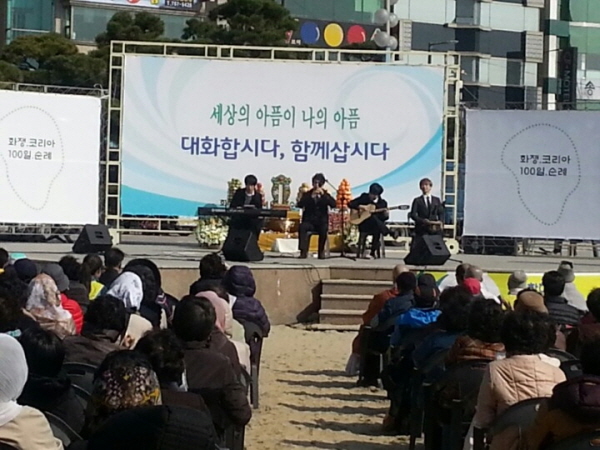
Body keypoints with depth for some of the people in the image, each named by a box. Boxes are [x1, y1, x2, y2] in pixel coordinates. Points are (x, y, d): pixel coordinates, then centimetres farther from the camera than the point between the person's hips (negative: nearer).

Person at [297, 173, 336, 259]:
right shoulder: (307, 194, 11)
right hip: (309, 221, 0)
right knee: (302, 227, -33)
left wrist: (324, 195, -15)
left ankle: (321, 251, -21)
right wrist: (311, 197, -15)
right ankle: (304, 251, -32)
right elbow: (299, 205, -6)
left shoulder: (325, 194, 12)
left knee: (324, 229, -35)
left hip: (322, 221, 0)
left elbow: (334, 204, -5)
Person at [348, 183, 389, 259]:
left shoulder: (382, 203, 9)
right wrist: (361, 206, -13)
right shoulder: (364, 198, 5)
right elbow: (350, 204, 0)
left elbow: (383, 218, 8)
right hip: (364, 223, -2)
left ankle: (374, 252, -20)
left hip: (376, 225, 2)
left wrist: (385, 215, -14)